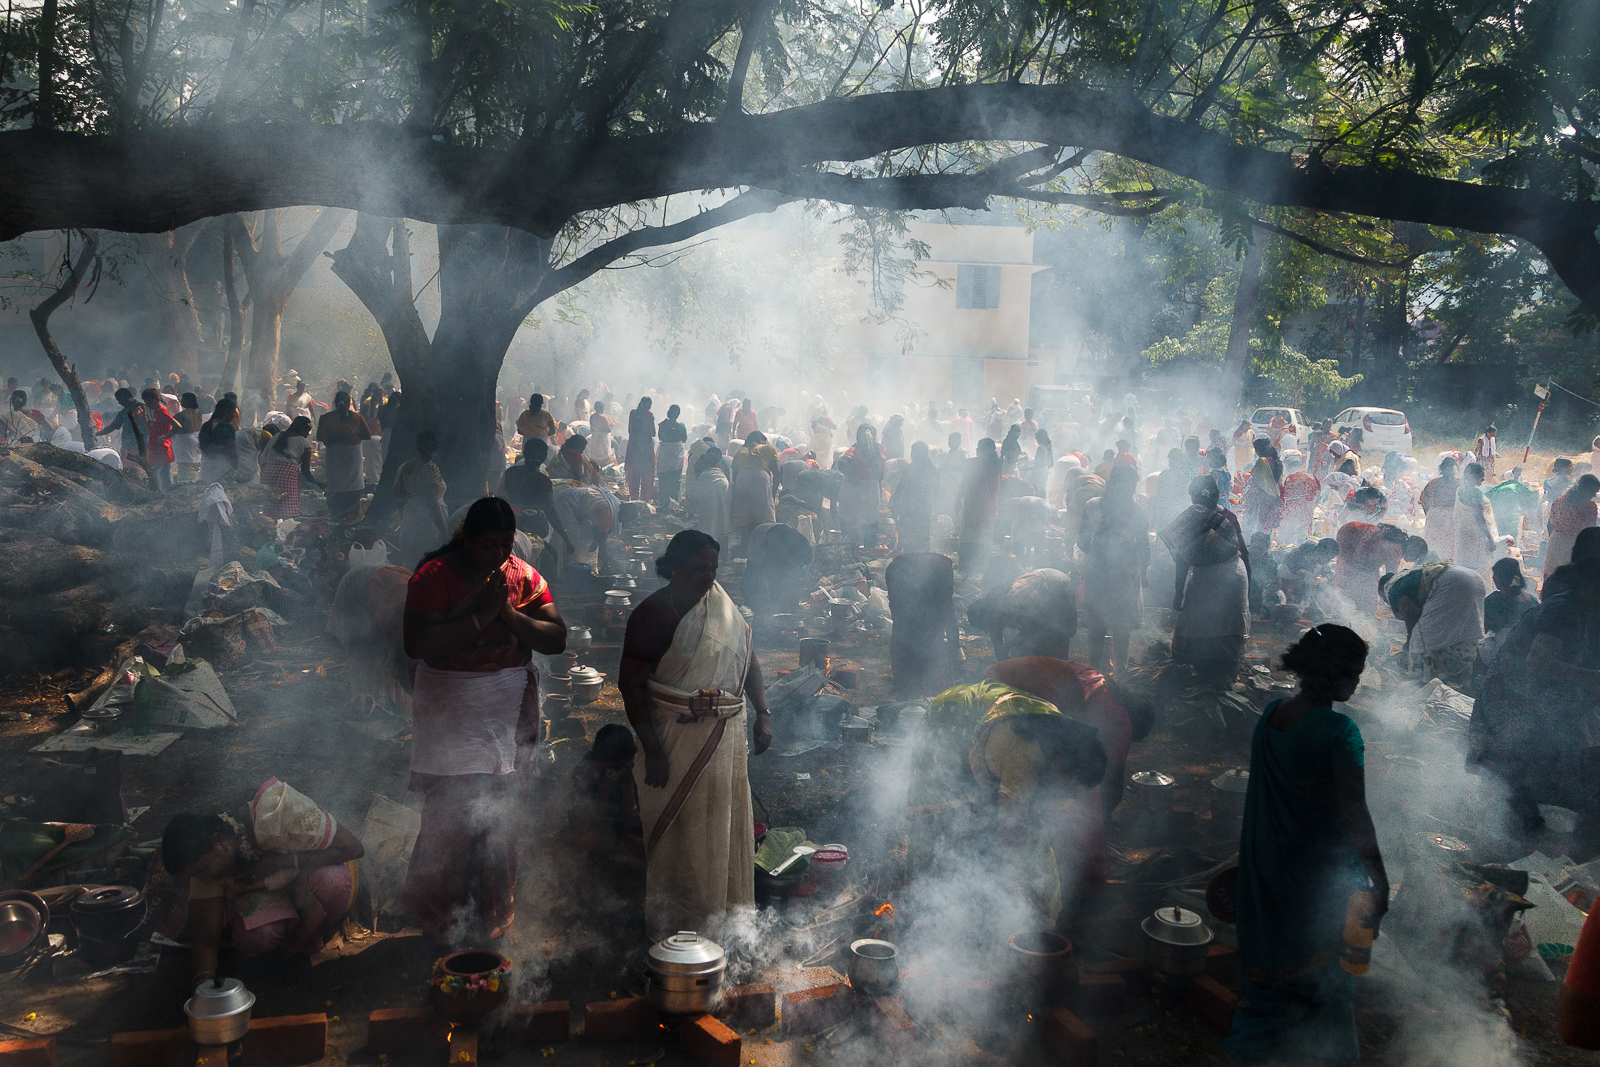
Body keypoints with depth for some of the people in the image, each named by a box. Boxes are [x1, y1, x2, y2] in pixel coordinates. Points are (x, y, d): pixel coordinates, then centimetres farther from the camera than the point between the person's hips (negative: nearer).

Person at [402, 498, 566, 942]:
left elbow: (556, 639, 0)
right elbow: (417, 644, -21)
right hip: (449, 712, -4)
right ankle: (441, 920, 16)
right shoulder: (433, 576, -8)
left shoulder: (524, 576, 5)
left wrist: (508, 613, -14)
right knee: (450, 817, -3)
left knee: (495, 814, 9)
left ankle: (489, 914, 24)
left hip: (507, 709, 4)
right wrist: (481, 617, -21)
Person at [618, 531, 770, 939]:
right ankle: (669, 925, 17)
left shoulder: (721, 603, 6)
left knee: (726, 826, 14)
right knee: (678, 833, 2)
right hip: (677, 739, -6)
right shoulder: (653, 613, -14)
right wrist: (652, 750, -17)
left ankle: (723, 918, 30)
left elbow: (747, 658, 14)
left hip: (727, 735, 7)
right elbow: (630, 684, -15)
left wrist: (763, 714, 5)